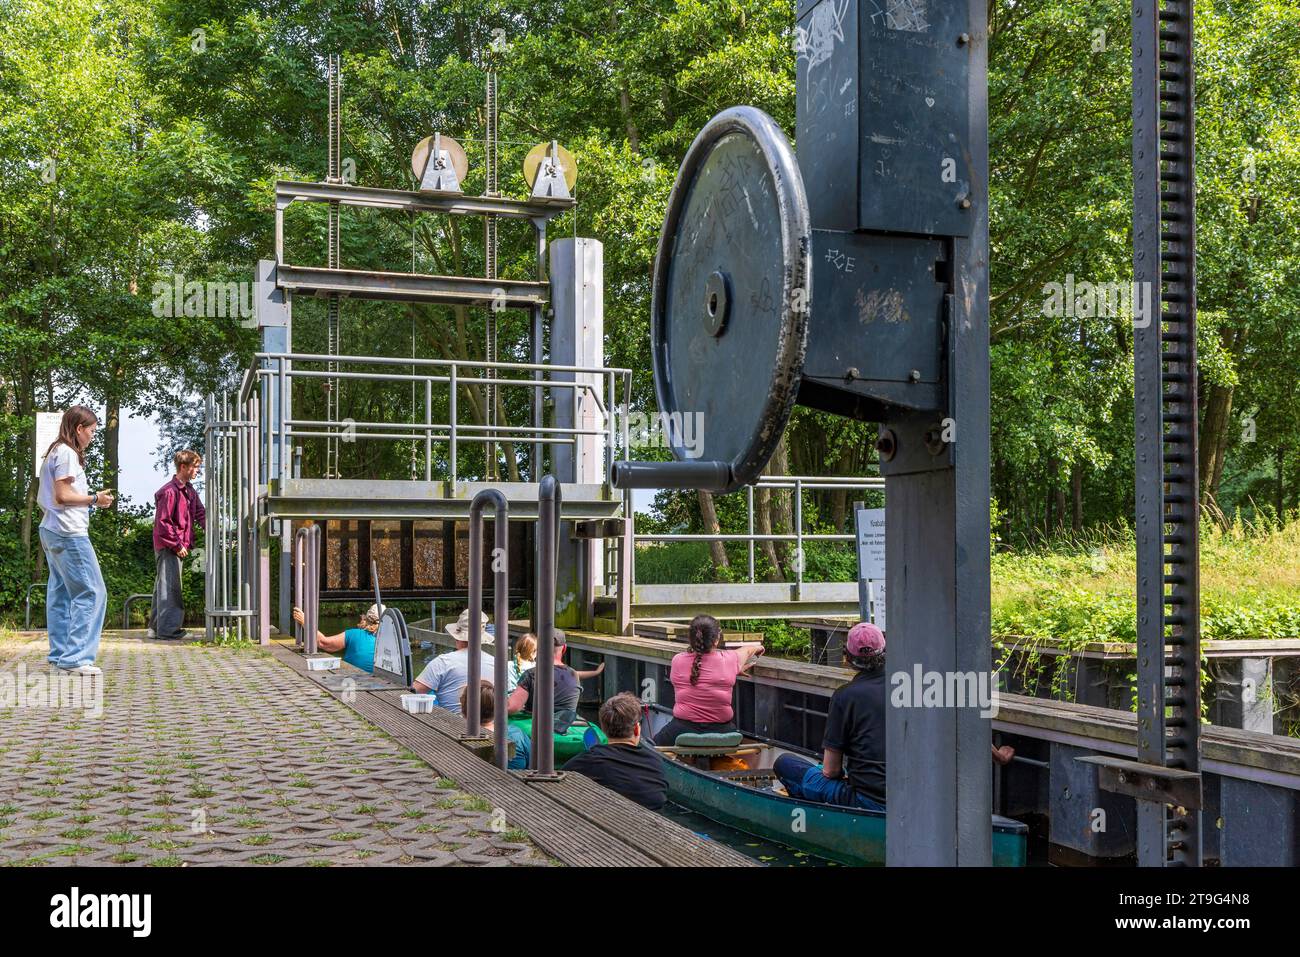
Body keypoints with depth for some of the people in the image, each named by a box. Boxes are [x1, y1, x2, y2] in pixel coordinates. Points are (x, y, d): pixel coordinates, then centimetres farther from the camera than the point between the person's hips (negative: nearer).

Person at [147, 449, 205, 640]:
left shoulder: (189, 491, 12)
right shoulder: (169, 491, -16)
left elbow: (200, 514, 11)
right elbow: (163, 522, -18)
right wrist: (177, 545, -17)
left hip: (178, 546, 10)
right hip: (168, 546, -10)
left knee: (164, 586, 14)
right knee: (169, 586, -6)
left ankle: (156, 628, 22)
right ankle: (167, 629, -3)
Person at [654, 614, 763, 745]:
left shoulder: (677, 661, -7)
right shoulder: (728, 660, -9)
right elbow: (747, 650, 14)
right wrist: (758, 647, 39)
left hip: (683, 728, -1)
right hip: (721, 732, 1)